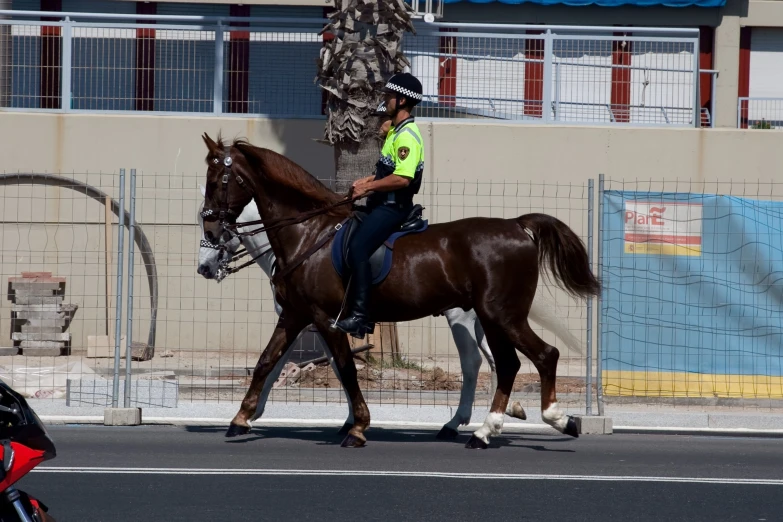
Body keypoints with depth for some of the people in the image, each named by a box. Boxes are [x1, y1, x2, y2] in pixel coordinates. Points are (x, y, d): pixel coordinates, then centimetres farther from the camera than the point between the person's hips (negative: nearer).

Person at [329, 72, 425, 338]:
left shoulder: (406, 136, -17)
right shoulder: (396, 131, 17)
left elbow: (402, 178, -27)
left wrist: (368, 187, -19)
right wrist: (368, 180, 14)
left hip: (393, 206, -11)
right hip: (383, 204, 11)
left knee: (357, 248, -24)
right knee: (345, 244, 13)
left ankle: (359, 316, -28)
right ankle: (349, 305, 17)